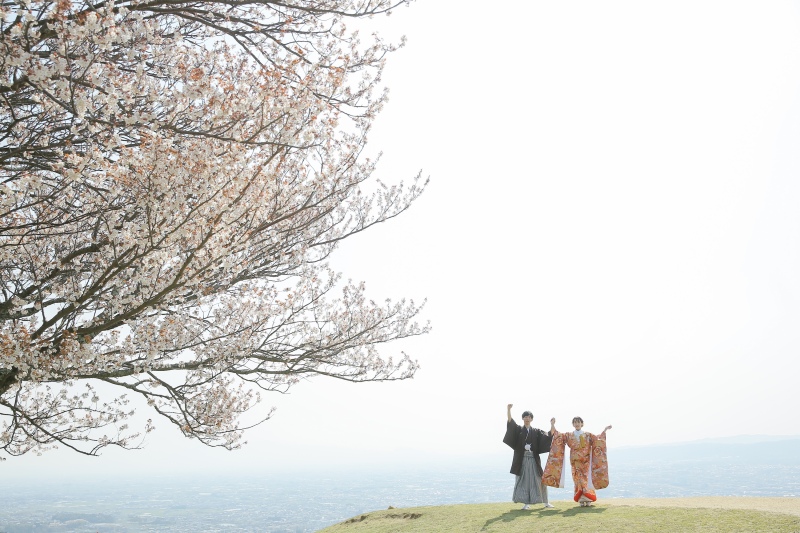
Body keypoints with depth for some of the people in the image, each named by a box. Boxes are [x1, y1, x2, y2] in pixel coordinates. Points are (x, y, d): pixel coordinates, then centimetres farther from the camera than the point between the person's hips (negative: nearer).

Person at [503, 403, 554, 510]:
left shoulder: (536, 432, 13)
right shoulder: (518, 429, 5)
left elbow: (548, 436, 5)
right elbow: (510, 422, -11)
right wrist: (509, 409, -26)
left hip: (534, 459, 2)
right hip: (521, 459, -2)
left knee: (539, 480, 4)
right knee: (523, 480, -3)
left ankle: (545, 502, 16)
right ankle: (526, 503, 3)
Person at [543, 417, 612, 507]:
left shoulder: (588, 435, 11)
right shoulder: (569, 435, 10)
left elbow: (598, 439, 12)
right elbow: (558, 436, 5)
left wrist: (605, 430, 6)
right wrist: (552, 425, -3)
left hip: (585, 461, 0)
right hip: (575, 461, 0)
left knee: (586, 478, -6)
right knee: (578, 479, -5)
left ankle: (588, 499, -1)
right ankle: (582, 500, -3)